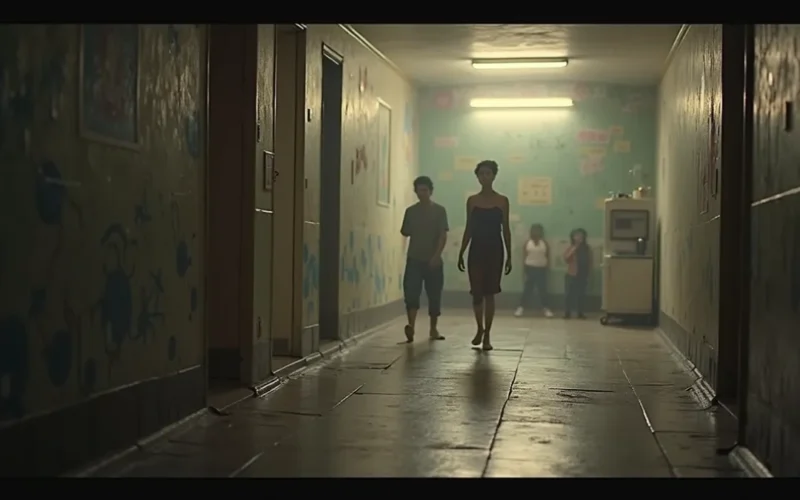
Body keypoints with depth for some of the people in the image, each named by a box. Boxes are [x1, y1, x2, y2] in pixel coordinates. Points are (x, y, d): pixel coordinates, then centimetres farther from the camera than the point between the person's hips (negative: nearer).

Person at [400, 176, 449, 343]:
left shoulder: (439, 210, -1)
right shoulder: (411, 211, 7)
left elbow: (443, 235, -8)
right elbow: (405, 232, 16)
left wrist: (436, 255, -16)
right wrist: (406, 230, -3)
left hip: (433, 260, -1)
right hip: (414, 259, 1)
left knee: (434, 295, 6)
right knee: (411, 292, -15)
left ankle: (433, 329, 19)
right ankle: (411, 326, -25)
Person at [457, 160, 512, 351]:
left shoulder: (502, 201, 2)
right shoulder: (472, 201, 5)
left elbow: (505, 229, 2)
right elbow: (469, 229, 8)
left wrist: (509, 255, -1)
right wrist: (461, 253, 3)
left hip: (494, 250, -1)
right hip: (476, 250, 1)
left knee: (489, 293, 0)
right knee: (476, 292, 1)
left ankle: (487, 335, 7)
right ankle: (480, 329, 23)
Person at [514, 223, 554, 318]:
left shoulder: (545, 243, 0)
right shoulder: (527, 243, -3)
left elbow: (548, 257, 4)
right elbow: (524, 257, -1)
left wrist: (547, 269, -1)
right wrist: (524, 271, -5)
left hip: (541, 269, 1)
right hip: (530, 268, -1)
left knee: (543, 289, 4)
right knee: (527, 289, -1)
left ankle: (546, 308, 11)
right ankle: (521, 307, 3)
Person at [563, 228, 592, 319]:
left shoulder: (587, 249, 5)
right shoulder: (571, 248, -3)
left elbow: (590, 262, 8)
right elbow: (566, 258, -18)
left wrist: (588, 274, 4)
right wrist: (574, 249, -21)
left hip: (583, 276, 2)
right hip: (572, 275, -2)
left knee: (581, 295, 6)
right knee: (569, 294, -2)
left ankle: (580, 313, 14)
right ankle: (567, 313, 4)